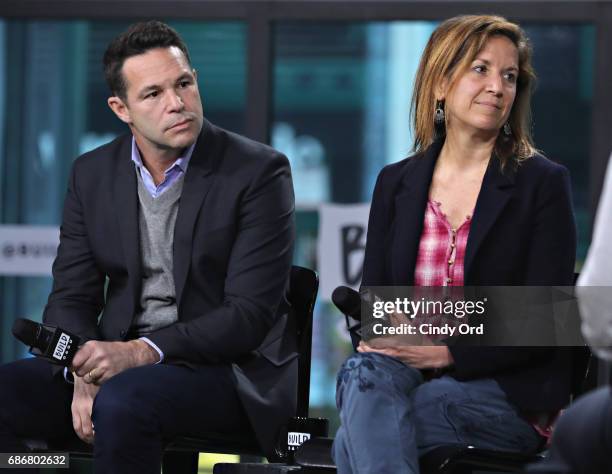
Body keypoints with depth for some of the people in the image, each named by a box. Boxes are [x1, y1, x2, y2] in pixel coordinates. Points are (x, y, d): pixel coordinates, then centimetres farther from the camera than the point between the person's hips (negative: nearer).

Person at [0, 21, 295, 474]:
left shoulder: (258, 172, -7)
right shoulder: (93, 174, 8)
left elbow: (249, 315, -13)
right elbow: (71, 298, 6)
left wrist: (143, 352, -25)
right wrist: (85, 374, -16)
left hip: (227, 368, -5)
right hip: (117, 358, 5)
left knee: (124, 400, -37)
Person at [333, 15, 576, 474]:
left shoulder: (543, 183, 1)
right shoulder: (396, 182, 14)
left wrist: (448, 351, -19)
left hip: (508, 392, -4)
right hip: (408, 373, 4)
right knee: (366, 372, -35)